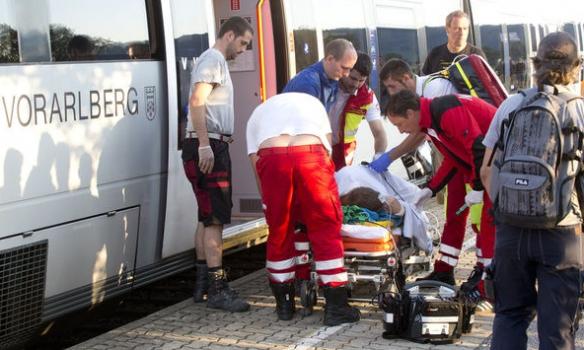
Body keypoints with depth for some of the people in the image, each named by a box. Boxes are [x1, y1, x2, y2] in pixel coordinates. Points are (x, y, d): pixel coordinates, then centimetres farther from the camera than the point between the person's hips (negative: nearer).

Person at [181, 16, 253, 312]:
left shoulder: (217, 62, 23)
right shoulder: (212, 60, -9)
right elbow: (197, 101, -21)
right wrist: (204, 144, -27)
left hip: (211, 147, 11)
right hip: (208, 147, -11)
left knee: (207, 217, 13)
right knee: (216, 218, -11)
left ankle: (202, 284, 19)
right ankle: (216, 289, -12)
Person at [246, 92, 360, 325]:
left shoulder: (257, 114, 37)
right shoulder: (311, 101, 39)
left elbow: (256, 162, 25)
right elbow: (327, 145, 31)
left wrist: (269, 202, 30)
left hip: (271, 157, 1)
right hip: (311, 155, -1)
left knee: (279, 232, 15)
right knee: (326, 231, 8)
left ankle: (284, 305, 26)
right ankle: (336, 307, 9)